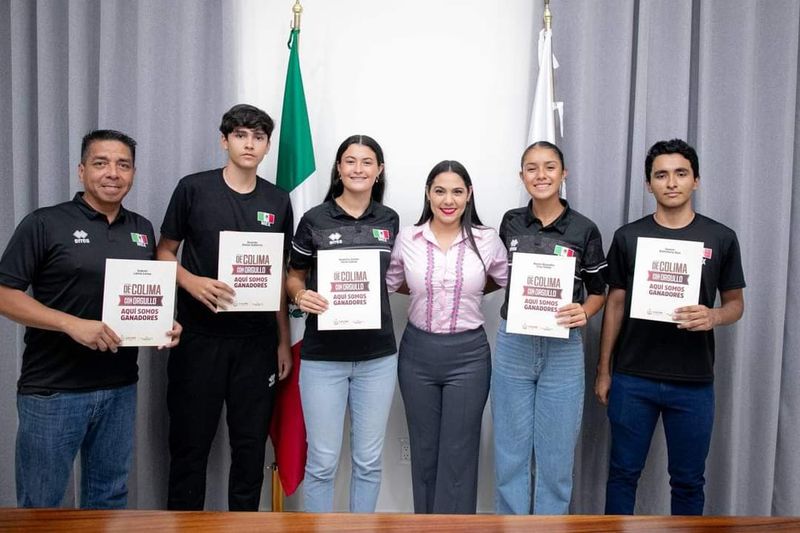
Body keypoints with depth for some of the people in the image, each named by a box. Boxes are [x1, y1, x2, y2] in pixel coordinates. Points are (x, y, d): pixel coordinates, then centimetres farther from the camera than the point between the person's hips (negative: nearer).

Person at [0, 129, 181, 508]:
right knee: (40, 505, 10)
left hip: (120, 387, 5)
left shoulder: (142, 230, 9)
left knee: (109, 498, 17)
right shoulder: (44, 224, -6)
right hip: (52, 390, -4)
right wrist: (73, 324, -22)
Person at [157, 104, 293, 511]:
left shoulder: (277, 201, 7)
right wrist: (194, 282, -17)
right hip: (199, 336, -2)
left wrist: (284, 341, 8)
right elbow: (164, 252, 4)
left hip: (256, 340, 2)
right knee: (190, 442, 7)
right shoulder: (193, 189, -1)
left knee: (251, 444, 10)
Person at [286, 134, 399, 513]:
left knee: (369, 459, 13)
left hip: (377, 355, 3)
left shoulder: (389, 220, 5)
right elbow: (293, 278, 4)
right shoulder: (314, 219, -3)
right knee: (322, 461, 6)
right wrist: (301, 296, -16)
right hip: (323, 355, -2)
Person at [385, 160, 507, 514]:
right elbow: (387, 285, 10)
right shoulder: (407, 239, -1)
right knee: (423, 450, 14)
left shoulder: (487, 241, -4)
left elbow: (508, 284, 10)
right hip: (417, 352, 2)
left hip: (468, 354, -1)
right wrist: (427, 290, 3)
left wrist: (470, 290, 0)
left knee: (459, 454, 4)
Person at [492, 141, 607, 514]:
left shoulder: (584, 230, -4)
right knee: (510, 451, 11)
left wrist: (583, 311, -14)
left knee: (556, 455, 9)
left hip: (562, 350, -1)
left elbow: (598, 291, 5)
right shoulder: (510, 222, 3)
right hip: (513, 346, 2)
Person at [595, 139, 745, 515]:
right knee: (623, 473, 11)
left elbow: (735, 302, 8)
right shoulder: (628, 237, 1)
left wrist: (713, 317, -17)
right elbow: (615, 304, 5)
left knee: (688, 481, 13)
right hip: (632, 379, 0)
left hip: (693, 382, 0)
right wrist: (603, 370, 4)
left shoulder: (720, 238, 1)